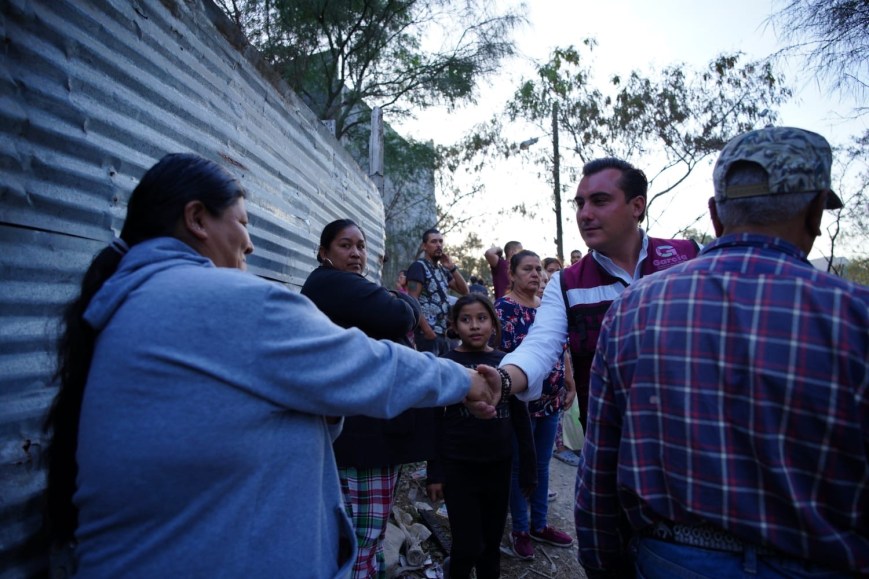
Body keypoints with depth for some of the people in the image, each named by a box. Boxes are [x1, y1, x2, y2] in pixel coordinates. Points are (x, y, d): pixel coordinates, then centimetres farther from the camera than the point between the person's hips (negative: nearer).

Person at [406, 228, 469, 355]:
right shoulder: (418, 266, -7)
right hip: (428, 333, -8)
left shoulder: (443, 270, 17)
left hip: (443, 333, 8)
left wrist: (452, 267, 4)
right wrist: (427, 331, -20)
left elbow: (464, 291, 15)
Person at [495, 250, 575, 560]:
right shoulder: (503, 307, -9)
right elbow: (504, 351, -17)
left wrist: (570, 386, 13)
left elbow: (560, 349, 15)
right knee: (520, 466, 7)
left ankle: (540, 525, 31)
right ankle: (520, 530, 22)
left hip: (550, 399, 6)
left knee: (542, 465, 17)